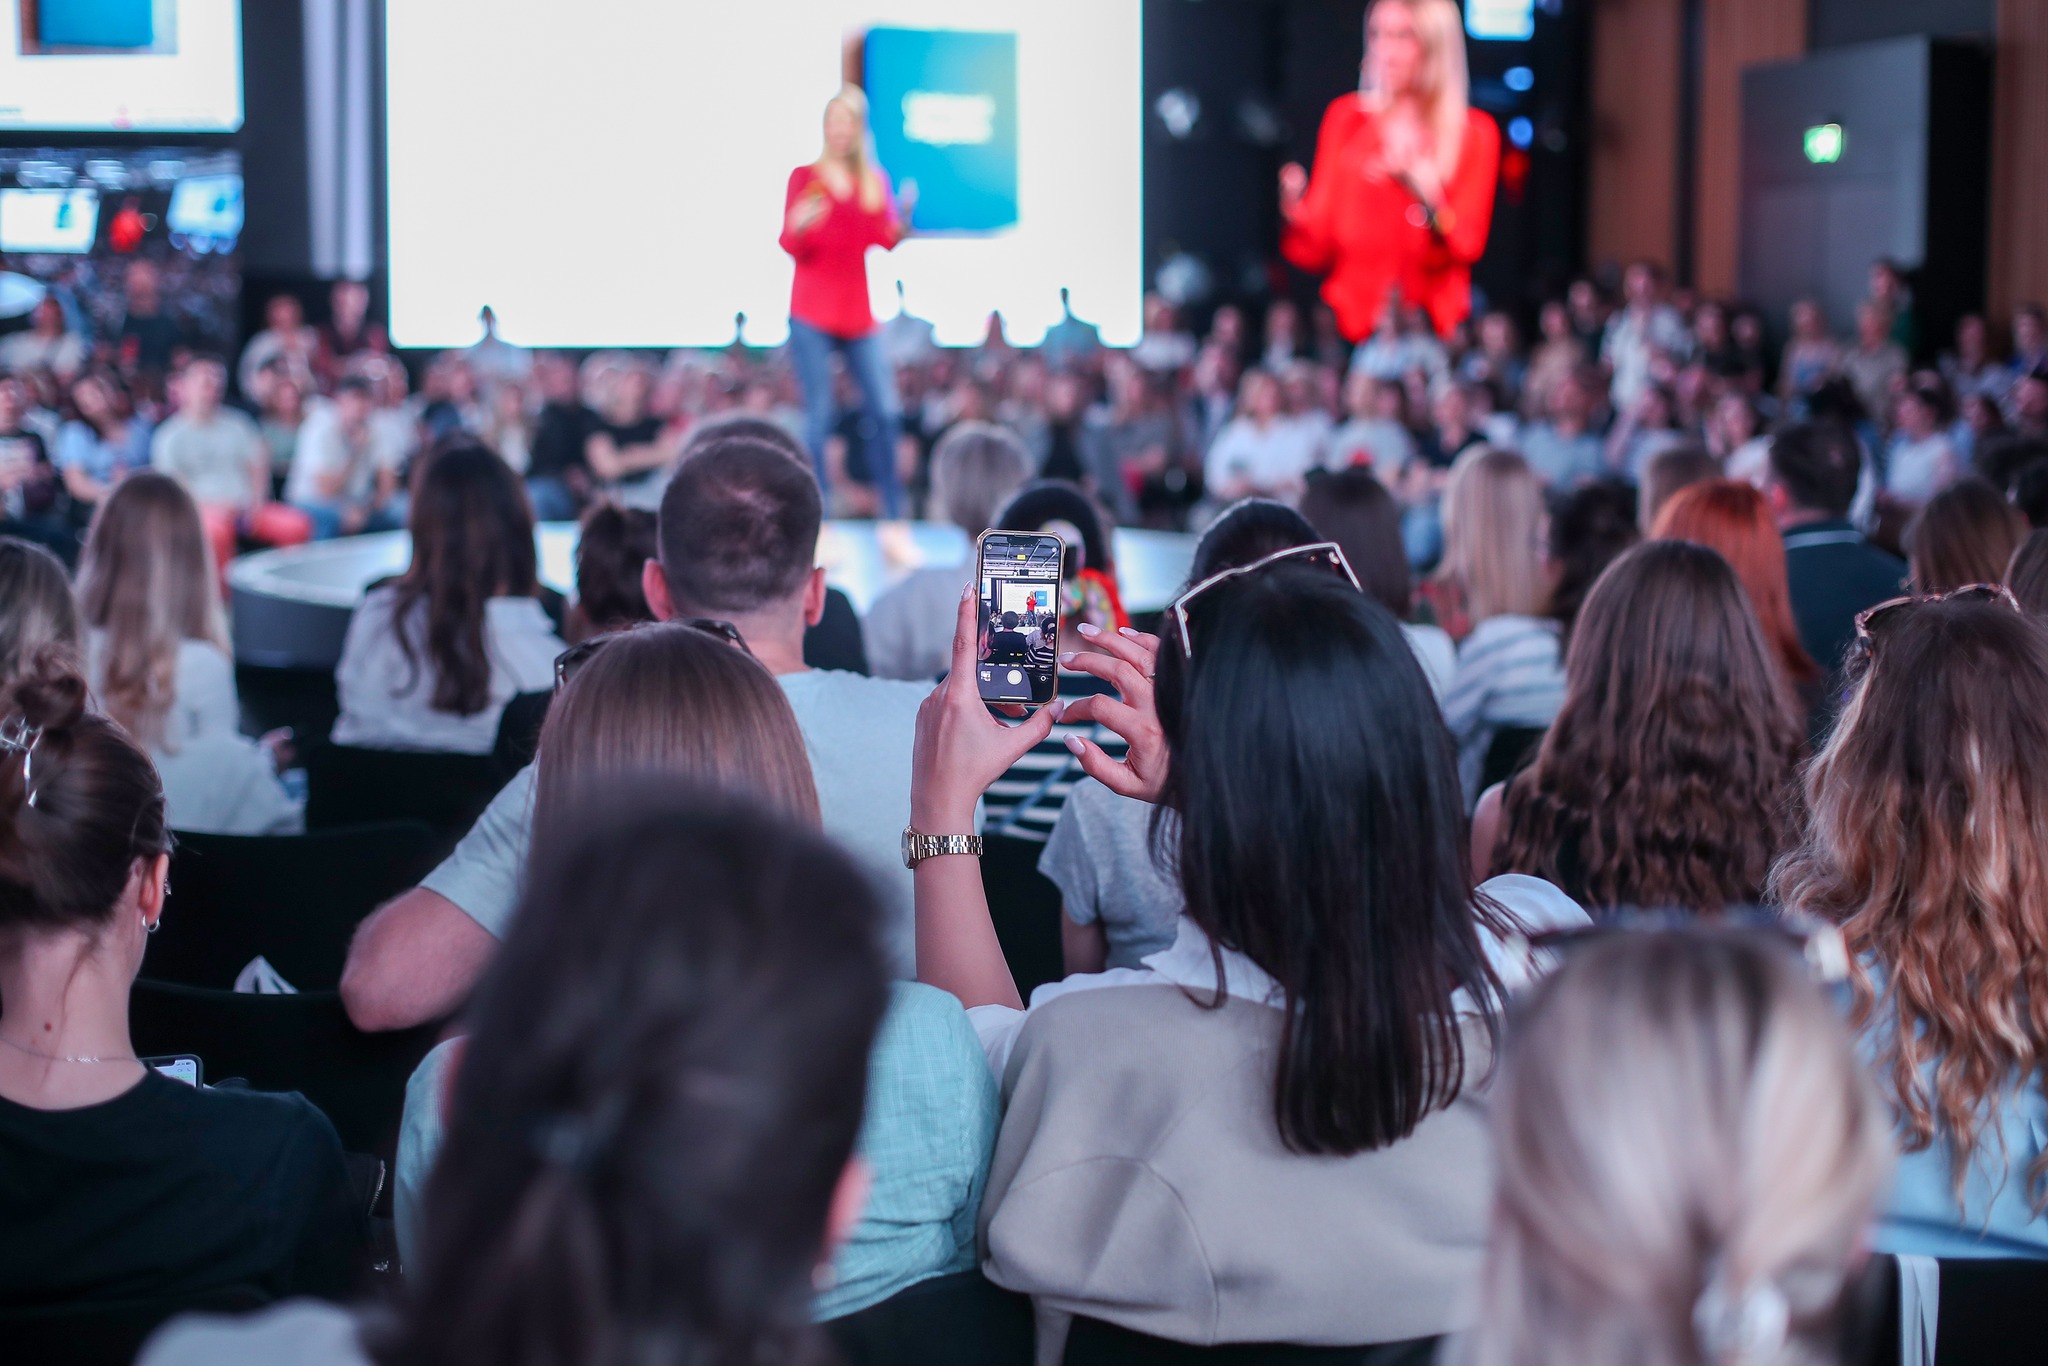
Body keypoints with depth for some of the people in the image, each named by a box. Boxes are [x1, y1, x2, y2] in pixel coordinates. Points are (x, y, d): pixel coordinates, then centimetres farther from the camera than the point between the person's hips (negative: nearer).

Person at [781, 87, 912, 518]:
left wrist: (902, 221, -18)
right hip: (812, 313, -3)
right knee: (820, 413, -7)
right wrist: (799, 228, -25)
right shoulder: (805, 177, 0)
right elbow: (791, 247, -4)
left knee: (886, 410, -2)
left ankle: (893, 512, 8)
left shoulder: (875, 180, 9)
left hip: (858, 312, 3)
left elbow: (884, 240, 2)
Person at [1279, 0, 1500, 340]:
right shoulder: (1346, 117, 8)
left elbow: (1466, 248, -5)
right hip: (1350, 322, 0)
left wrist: (1427, 193, -21)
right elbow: (1317, 249, 4)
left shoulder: (1475, 133, 5)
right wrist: (1295, 212, -16)